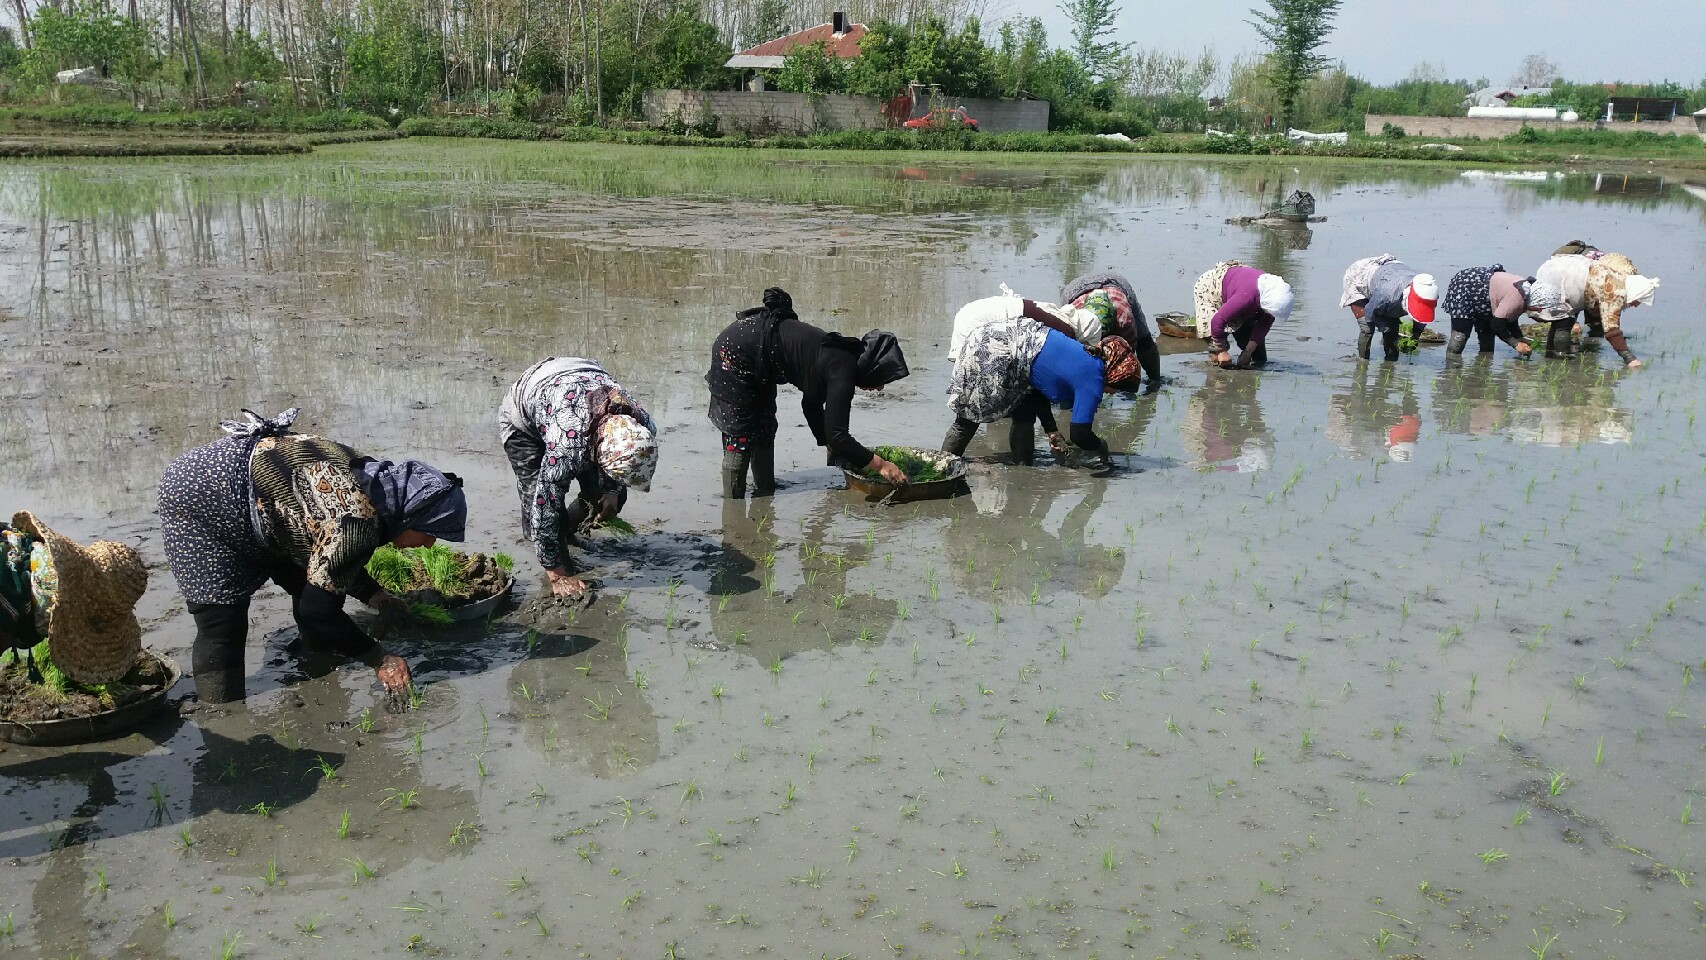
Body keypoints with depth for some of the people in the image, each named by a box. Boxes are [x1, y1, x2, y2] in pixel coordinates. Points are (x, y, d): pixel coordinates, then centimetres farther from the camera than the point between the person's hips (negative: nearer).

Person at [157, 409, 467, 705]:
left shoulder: (372, 478, -4)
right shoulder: (358, 525, -31)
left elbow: (328, 556, 12)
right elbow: (319, 613, -22)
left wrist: (376, 597, 1)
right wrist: (380, 659, -12)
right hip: (201, 499, -9)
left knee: (312, 585, 11)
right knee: (222, 630, -10)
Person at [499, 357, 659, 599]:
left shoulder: (643, 428, -31)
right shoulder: (568, 444, -49)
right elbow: (545, 508, -39)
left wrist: (613, 492, -14)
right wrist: (558, 576, -31)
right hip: (521, 415, -5)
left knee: (605, 494, -2)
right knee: (541, 500, -18)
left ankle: (565, 531, 28)